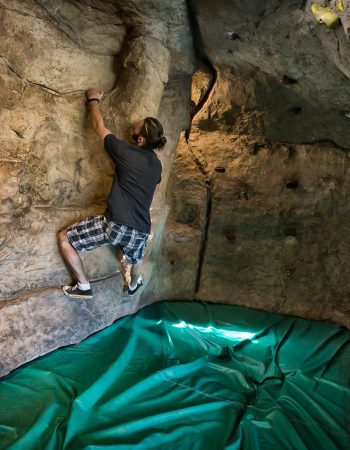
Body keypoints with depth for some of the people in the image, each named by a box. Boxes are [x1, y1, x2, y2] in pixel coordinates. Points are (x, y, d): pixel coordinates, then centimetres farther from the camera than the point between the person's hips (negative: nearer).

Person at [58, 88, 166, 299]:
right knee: (135, 257, 39)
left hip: (115, 225, -6)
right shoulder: (156, 164, 11)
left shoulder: (126, 151, -6)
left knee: (64, 238, 11)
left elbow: (99, 125, 9)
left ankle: (84, 287, 17)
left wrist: (94, 100, 25)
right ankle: (134, 285, 66)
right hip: (141, 231, 7)